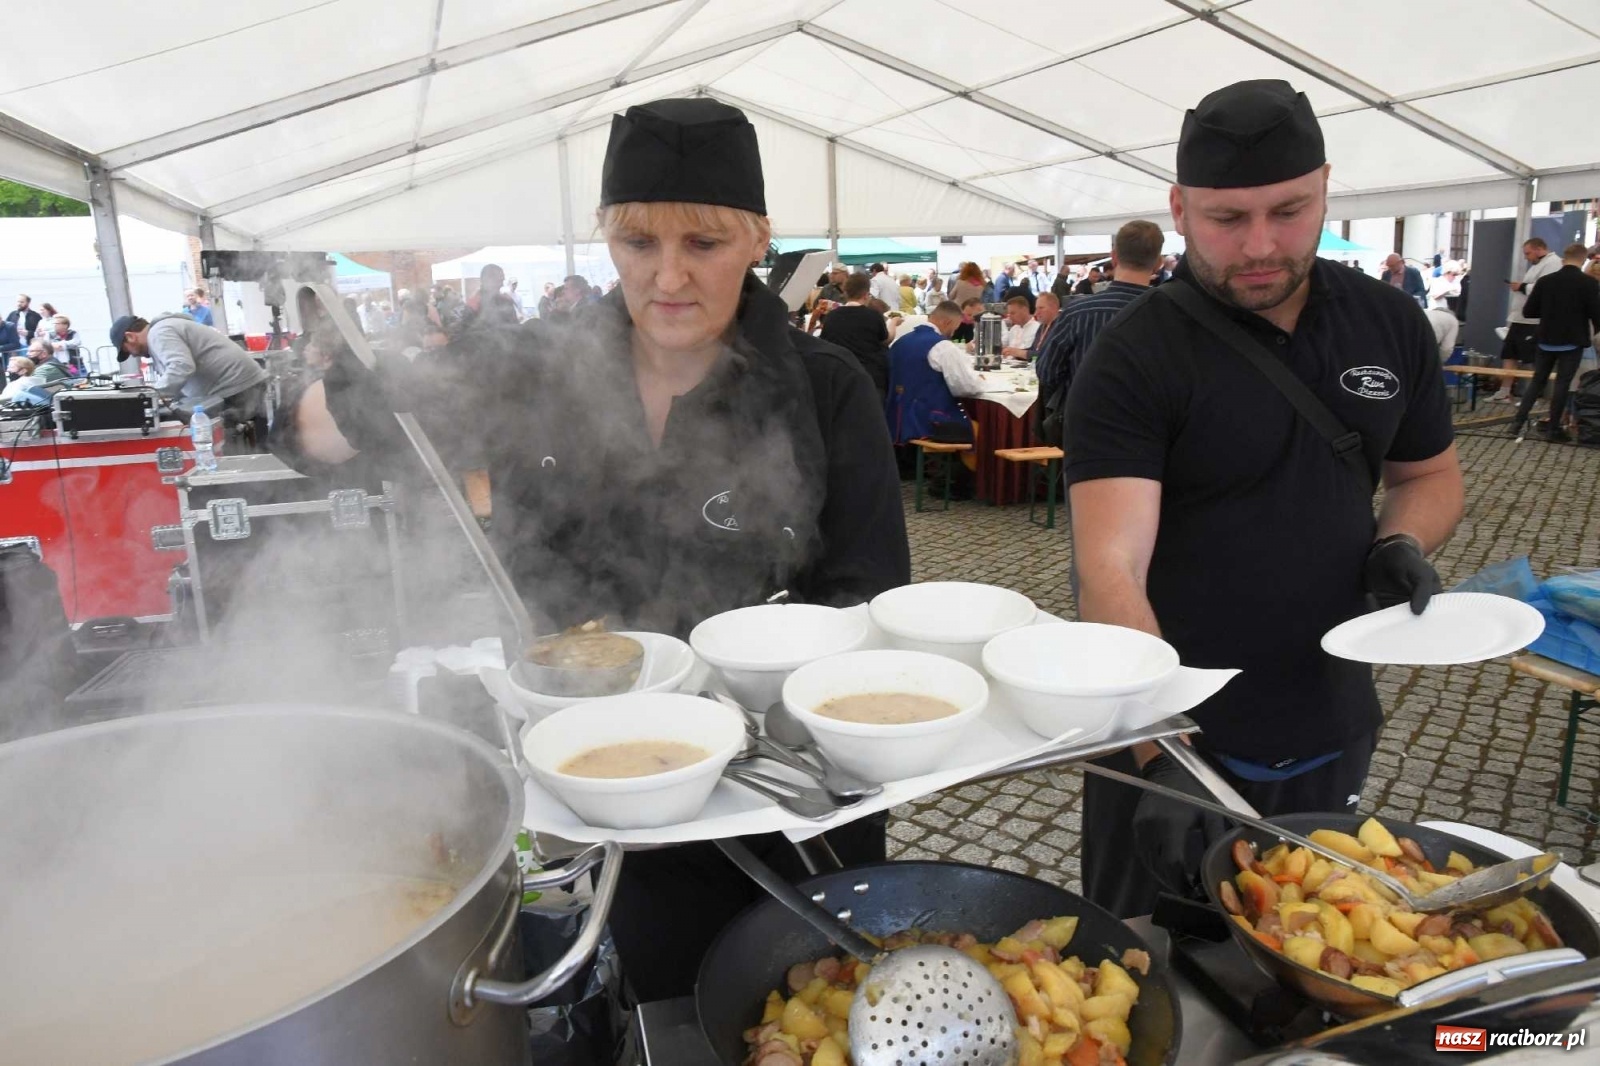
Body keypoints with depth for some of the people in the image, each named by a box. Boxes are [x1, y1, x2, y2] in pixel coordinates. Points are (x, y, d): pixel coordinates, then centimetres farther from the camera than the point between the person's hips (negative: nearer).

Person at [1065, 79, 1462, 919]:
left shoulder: (1391, 324, 0)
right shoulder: (1134, 359, -17)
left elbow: (1432, 472, 15)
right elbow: (1111, 568, -27)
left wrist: (1402, 542, -8)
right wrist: (1162, 756, -39)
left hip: (1332, 732, 5)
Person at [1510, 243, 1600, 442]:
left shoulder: (1545, 280, -3)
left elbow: (1528, 311, -1)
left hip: (1546, 340, 3)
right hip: (1572, 342, -2)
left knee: (1537, 381, 12)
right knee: (1562, 383, 3)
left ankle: (1518, 422, 6)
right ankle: (1553, 429, 4)